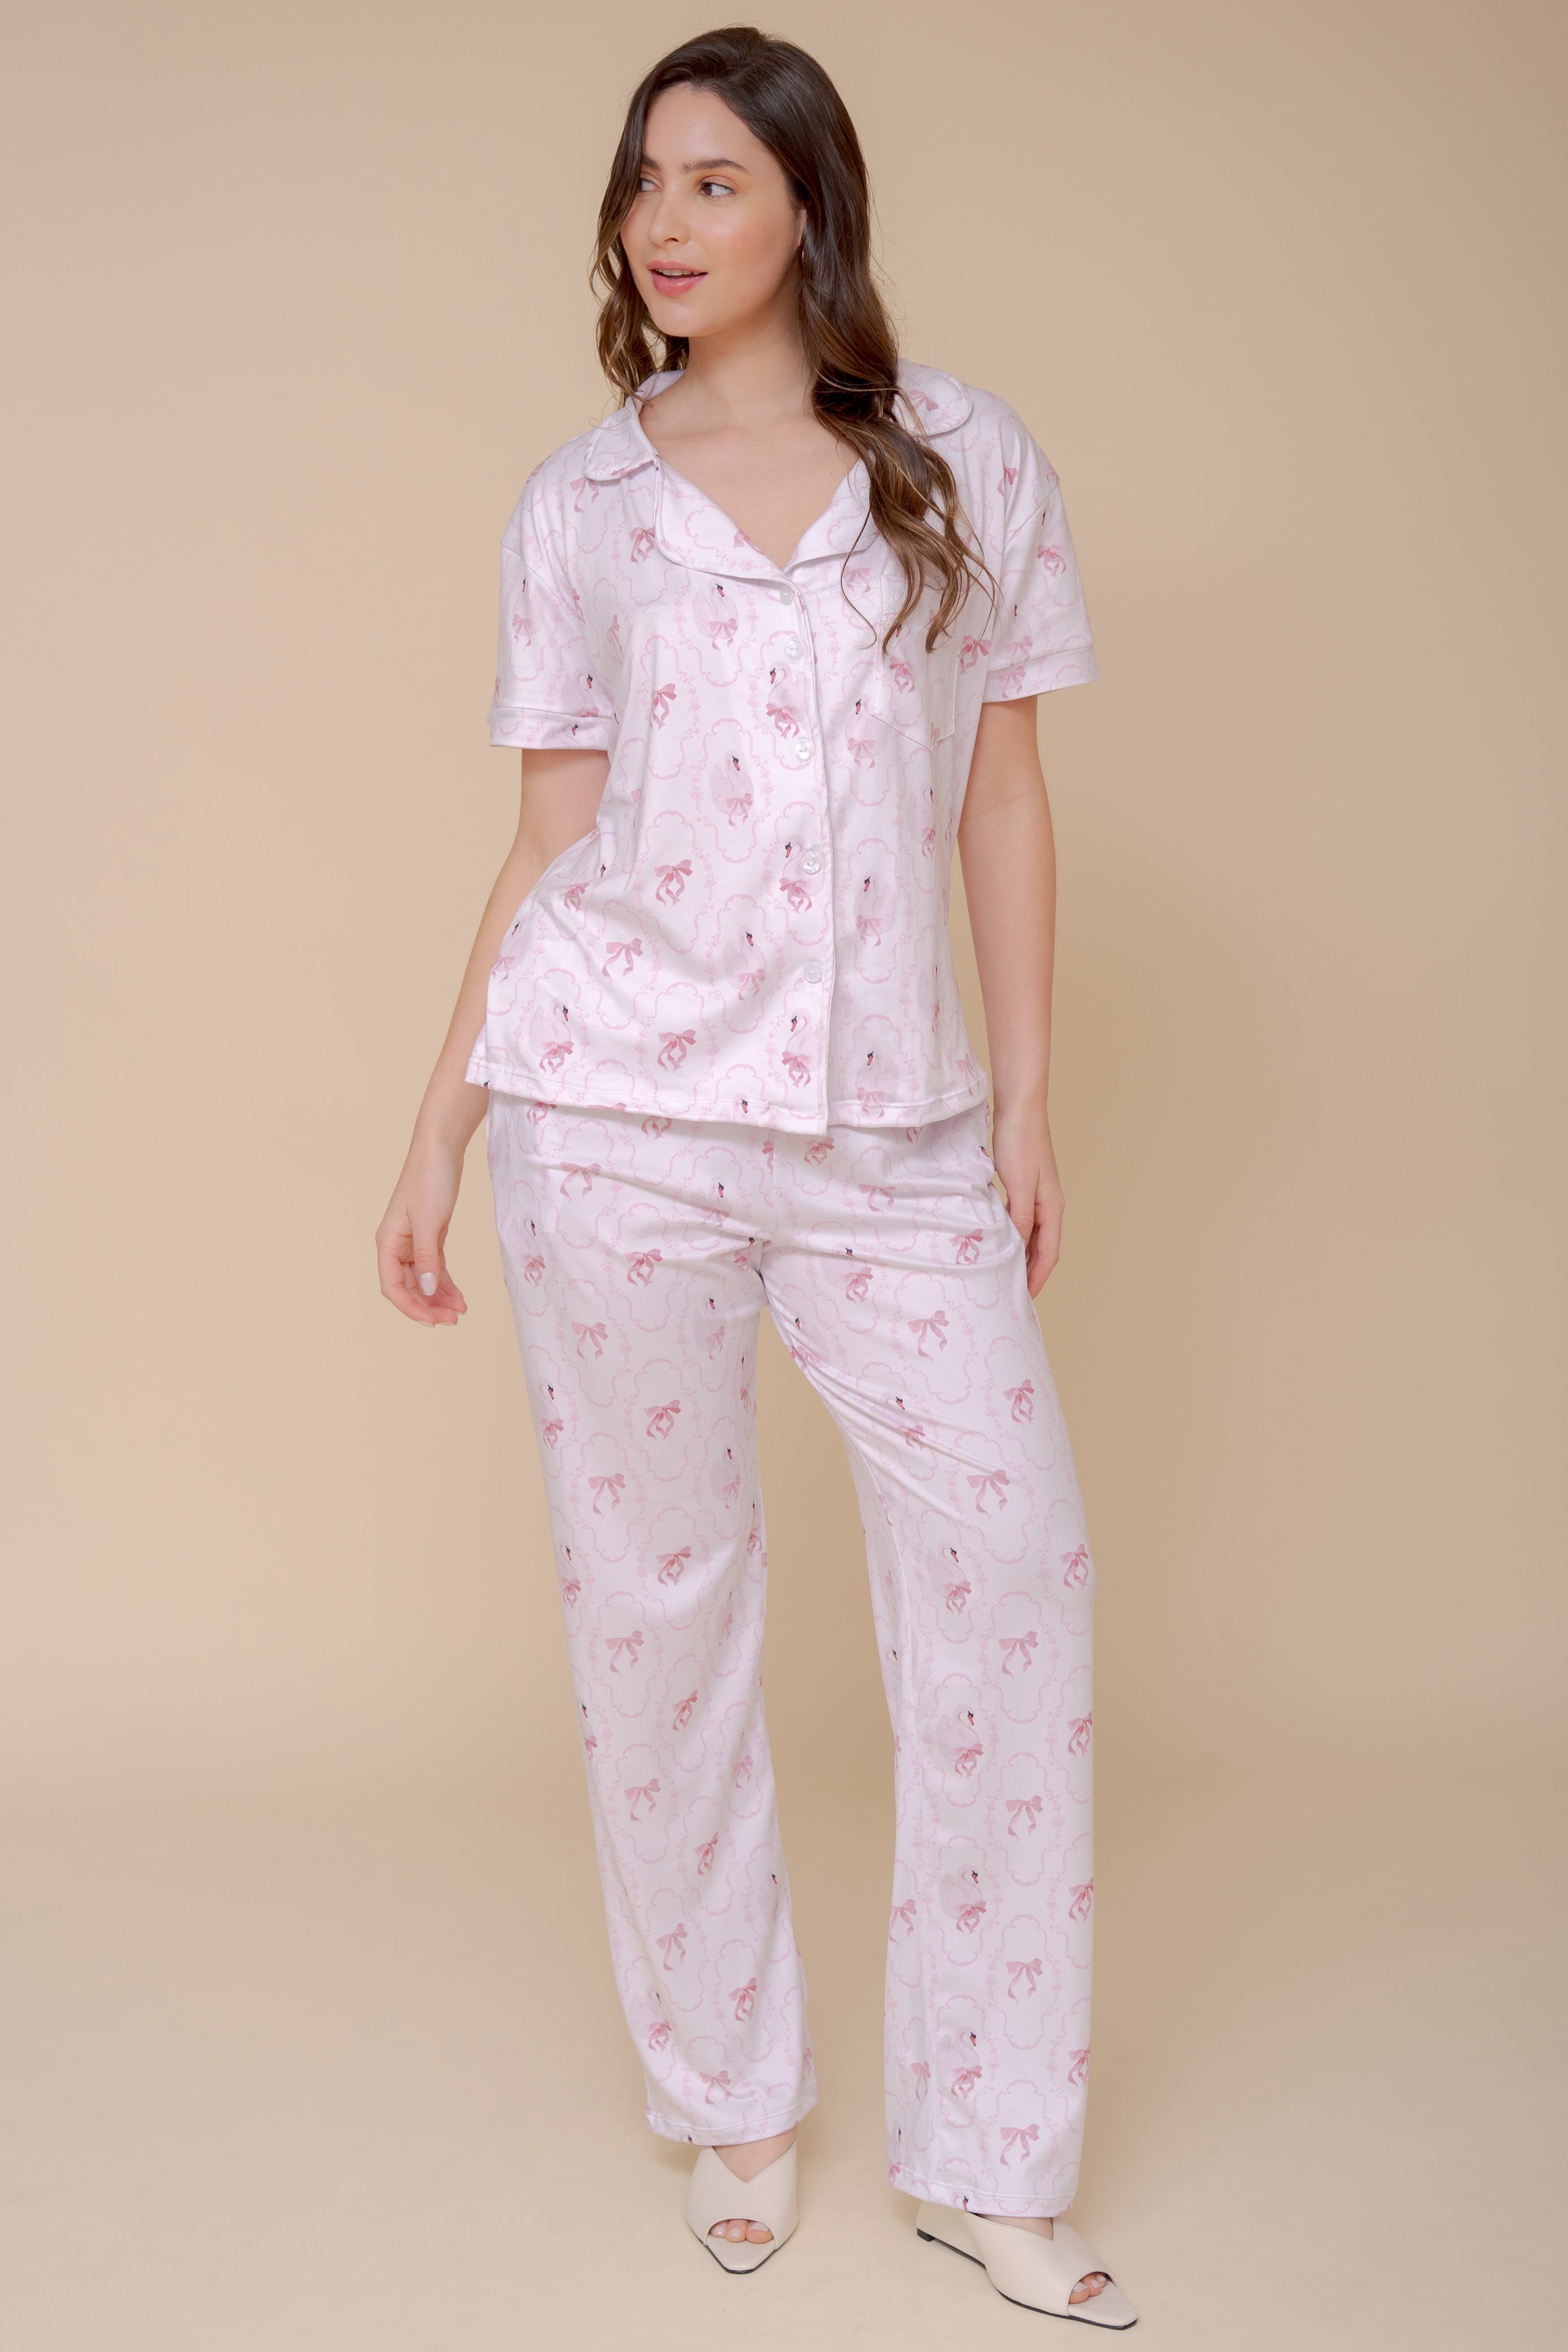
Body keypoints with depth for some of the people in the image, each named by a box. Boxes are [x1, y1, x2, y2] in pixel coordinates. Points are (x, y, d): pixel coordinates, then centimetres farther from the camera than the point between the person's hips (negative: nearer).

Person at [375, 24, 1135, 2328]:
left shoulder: (964, 464, 7)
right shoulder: (578, 506, 7)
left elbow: (1004, 794, 8)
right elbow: (550, 843, 8)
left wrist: (1026, 1096, 3)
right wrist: (436, 1133, 5)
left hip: (891, 1120, 0)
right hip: (617, 1102, 0)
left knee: (1011, 1567, -4)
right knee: (658, 1593, 5)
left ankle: (988, 2161, 11)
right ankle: (736, 2103, 24)